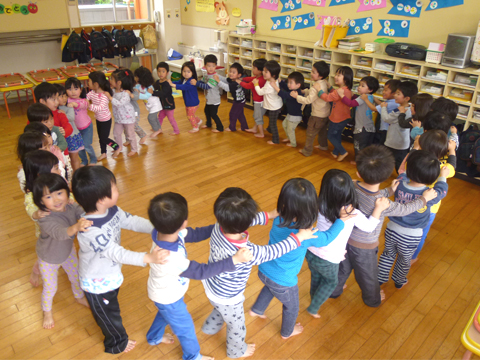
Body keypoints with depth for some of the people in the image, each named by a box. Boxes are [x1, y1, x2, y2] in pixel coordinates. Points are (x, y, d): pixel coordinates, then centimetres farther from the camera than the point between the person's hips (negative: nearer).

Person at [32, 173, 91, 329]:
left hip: (68, 251, 4)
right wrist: (76, 227, -80)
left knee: (76, 276, 26)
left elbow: (85, 214, -34)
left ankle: (79, 297, 58)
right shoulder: (45, 220, -43)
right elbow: (60, 233, -60)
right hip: (49, 259, -4)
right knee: (50, 288, 18)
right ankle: (47, 311, 51)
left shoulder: (71, 207, -27)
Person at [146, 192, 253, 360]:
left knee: (165, 314, 38)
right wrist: (234, 260, -40)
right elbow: (201, 271, -37)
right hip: (168, 297, -7)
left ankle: (154, 337, 66)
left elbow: (195, 235, -10)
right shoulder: (169, 258, -47)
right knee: (186, 329, 21)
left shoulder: (165, 232, -26)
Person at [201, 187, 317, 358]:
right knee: (236, 326, 29)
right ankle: (236, 351, 59)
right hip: (227, 296, -5)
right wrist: (298, 237, -15)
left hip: (210, 284, 6)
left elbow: (240, 221, -7)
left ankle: (210, 327, 69)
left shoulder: (219, 226, -28)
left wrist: (269, 215, -1)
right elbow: (274, 251, -27)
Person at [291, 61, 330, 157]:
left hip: (318, 115, -9)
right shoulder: (325, 83, 0)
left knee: (310, 133, 5)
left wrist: (297, 96, -19)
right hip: (326, 113, 9)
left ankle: (307, 151, 15)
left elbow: (308, 100, -28)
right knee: (323, 130, 27)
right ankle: (323, 145, 45)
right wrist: (304, 91, 7)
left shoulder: (316, 87, -29)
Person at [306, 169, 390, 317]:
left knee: (316, 277, 33)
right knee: (331, 282, 29)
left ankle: (314, 298, 60)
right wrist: (379, 208, 0)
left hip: (311, 252, 4)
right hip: (328, 261, -4)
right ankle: (314, 308, 38)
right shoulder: (353, 214, -25)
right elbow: (369, 227, -6)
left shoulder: (321, 206, -15)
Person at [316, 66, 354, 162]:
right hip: (344, 117, 9)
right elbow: (334, 95, 15)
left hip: (337, 119, -9)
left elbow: (327, 98, -28)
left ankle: (343, 152, 9)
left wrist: (319, 89, -19)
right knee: (337, 134, 23)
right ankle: (335, 152, 36)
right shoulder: (348, 90, 2)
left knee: (330, 135, 7)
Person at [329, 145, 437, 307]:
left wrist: (389, 191, 7)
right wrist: (424, 199, 2)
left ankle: (334, 290, 55)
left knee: (343, 268, 31)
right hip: (364, 246, -4)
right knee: (368, 274, 26)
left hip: (345, 237, 4)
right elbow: (404, 209, -14)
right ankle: (373, 299, 54)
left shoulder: (352, 186, -22)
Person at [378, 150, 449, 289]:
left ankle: (380, 279, 46)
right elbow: (441, 189, -2)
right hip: (411, 237, -1)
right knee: (404, 261, 26)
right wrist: (443, 176, 18)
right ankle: (399, 282, 52)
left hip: (391, 230, 1)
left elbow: (403, 173, 3)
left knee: (388, 255, 27)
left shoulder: (400, 184, -22)